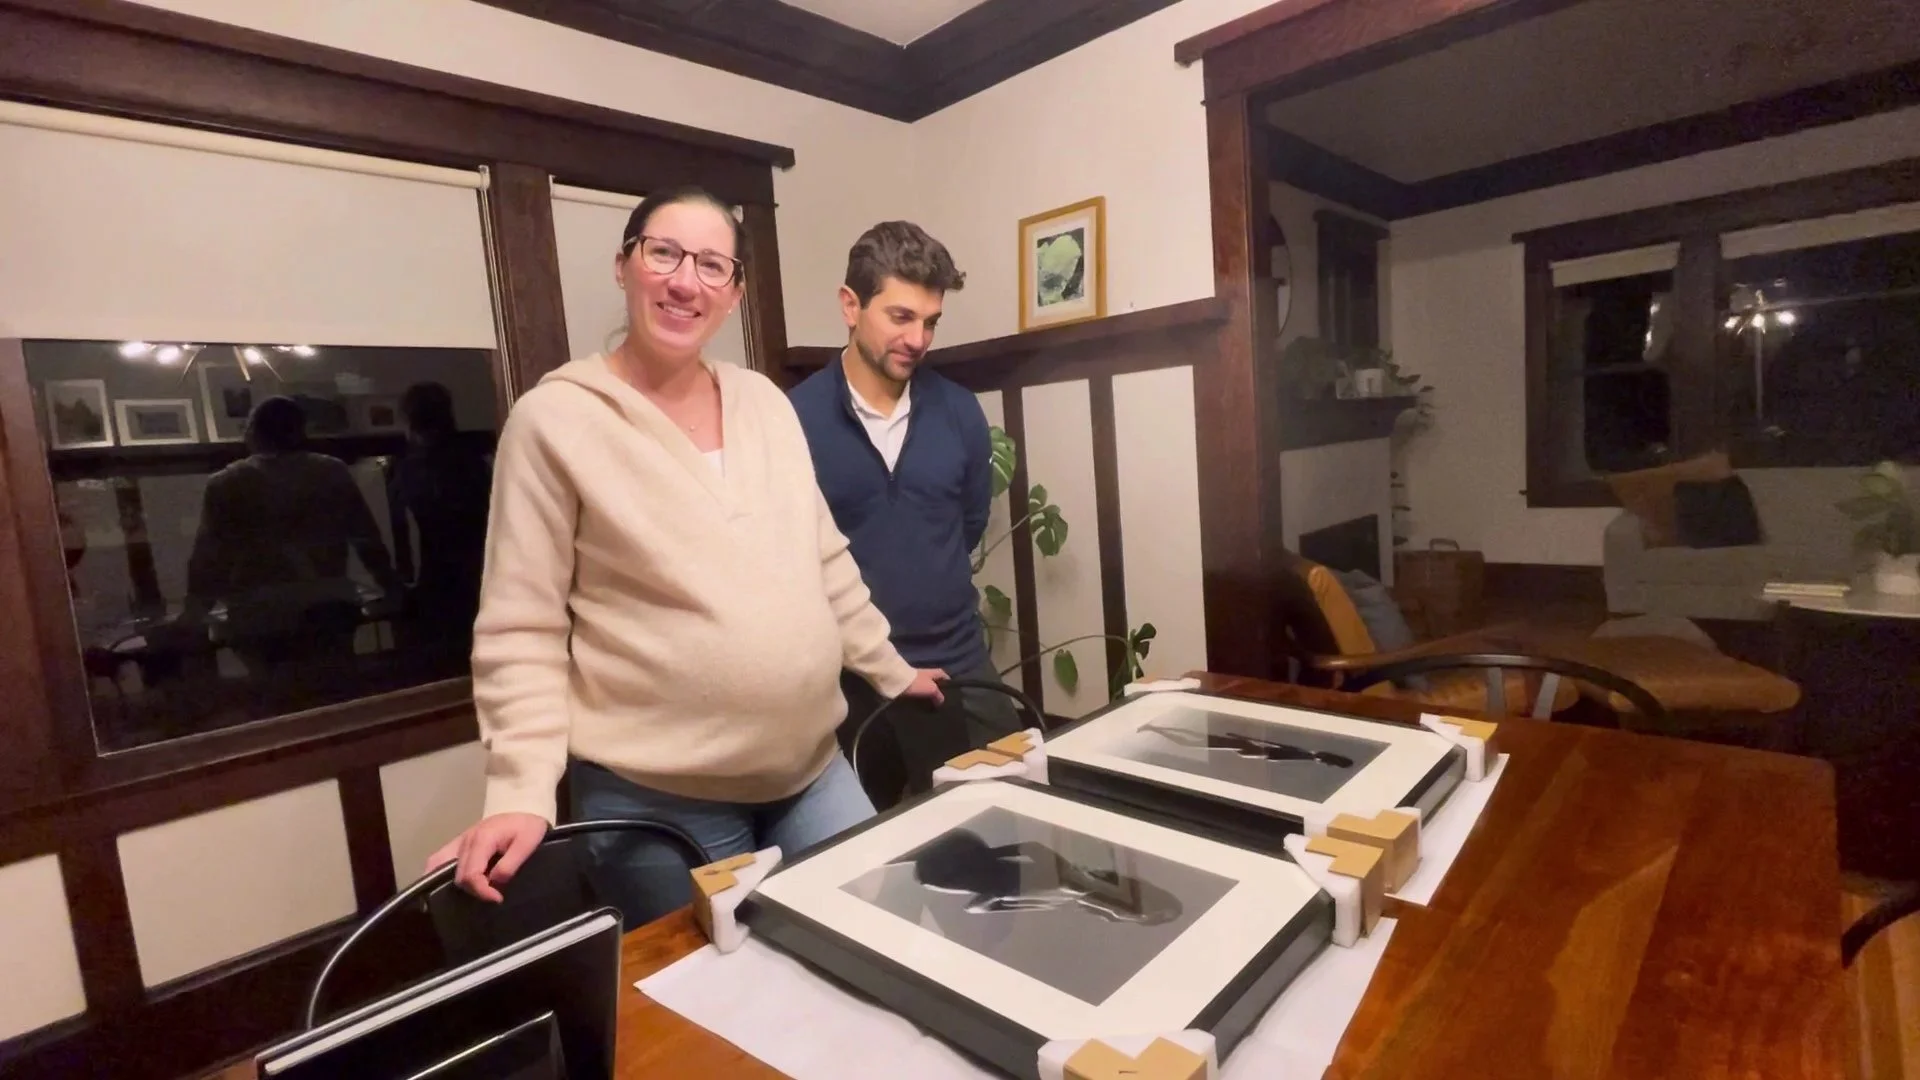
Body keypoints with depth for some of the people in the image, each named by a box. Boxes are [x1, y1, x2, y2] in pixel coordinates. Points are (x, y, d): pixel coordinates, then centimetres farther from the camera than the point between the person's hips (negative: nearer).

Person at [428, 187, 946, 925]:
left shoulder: (765, 402, 5)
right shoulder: (554, 420, -9)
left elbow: (827, 563, 11)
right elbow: (521, 634, -8)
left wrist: (892, 672, 16)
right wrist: (523, 792, -16)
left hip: (812, 770, 5)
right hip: (656, 797, -4)